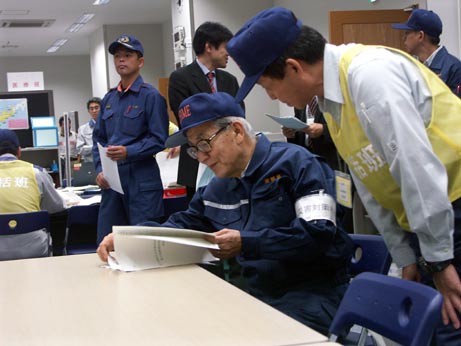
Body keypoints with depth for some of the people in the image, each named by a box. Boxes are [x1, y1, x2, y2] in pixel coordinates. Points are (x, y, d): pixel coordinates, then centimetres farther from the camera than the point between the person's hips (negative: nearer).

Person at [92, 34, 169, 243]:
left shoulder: (150, 96, -4)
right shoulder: (109, 99, 15)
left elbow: (159, 139, -10)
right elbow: (98, 138, 18)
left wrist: (128, 152, -22)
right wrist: (99, 170, 3)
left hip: (142, 181, -6)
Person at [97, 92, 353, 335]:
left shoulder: (294, 162, -7)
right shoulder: (217, 189, 16)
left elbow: (319, 233, -18)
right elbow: (181, 225, 25)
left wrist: (246, 243, -23)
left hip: (314, 292, -6)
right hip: (257, 295, 6)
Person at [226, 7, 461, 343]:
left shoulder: (368, 74, -21)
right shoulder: (331, 94, 8)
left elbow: (418, 167, -24)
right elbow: (371, 186, 11)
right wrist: (407, 259, 9)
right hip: (425, 222, 8)